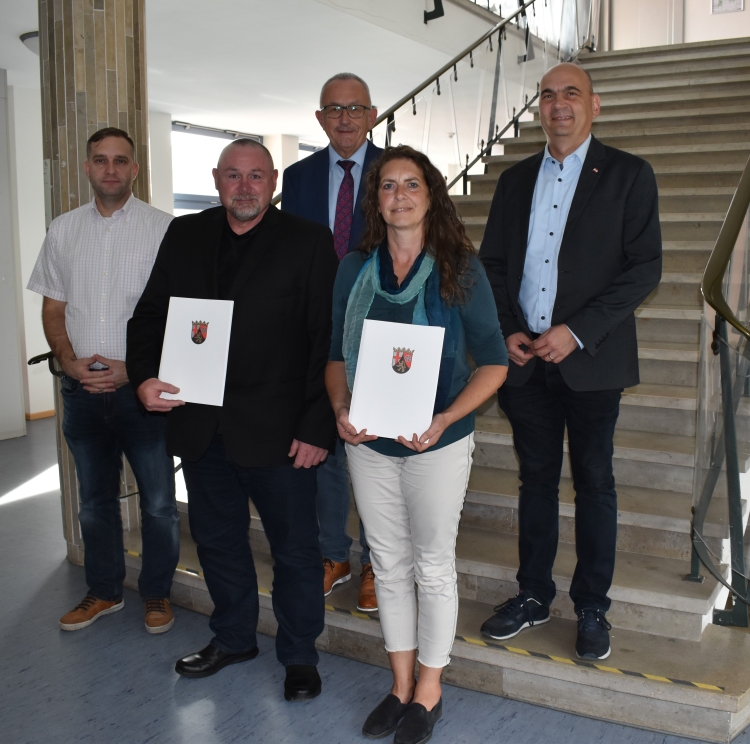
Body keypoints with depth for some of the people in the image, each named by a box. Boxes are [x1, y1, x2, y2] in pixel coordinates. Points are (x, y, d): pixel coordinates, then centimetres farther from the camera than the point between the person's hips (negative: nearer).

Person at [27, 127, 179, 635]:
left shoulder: (163, 229, -5)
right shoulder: (64, 231, 8)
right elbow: (53, 309, 11)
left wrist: (133, 368, -14)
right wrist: (71, 363, -5)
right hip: (82, 387, 4)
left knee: (158, 501, 5)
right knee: (95, 499, 16)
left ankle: (157, 593, 24)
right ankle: (104, 590, 33)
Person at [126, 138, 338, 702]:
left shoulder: (308, 242, -5)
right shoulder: (184, 237, 9)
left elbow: (327, 340, -9)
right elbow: (150, 315, 12)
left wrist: (317, 427, -14)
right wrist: (145, 375, -7)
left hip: (277, 432, -4)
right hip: (200, 425, 5)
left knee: (295, 547, 8)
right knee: (217, 538, 19)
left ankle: (299, 655, 28)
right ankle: (233, 638, 41)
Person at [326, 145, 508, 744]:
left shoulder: (460, 270, -8)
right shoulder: (354, 271, 2)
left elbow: (493, 362, -8)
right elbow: (338, 355, 8)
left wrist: (444, 420, -21)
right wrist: (341, 410, -11)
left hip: (437, 443, -3)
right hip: (369, 443, 3)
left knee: (433, 566, 9)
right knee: (389, 564, 15)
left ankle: (429, 690, 30)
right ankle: (401, 685, 34)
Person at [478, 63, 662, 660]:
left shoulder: (628, 175, -1)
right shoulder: (516, 179, 11)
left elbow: (645, 268, -8)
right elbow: (492, 263, 12)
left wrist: (577, 332, -16)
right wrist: (506, 333, -3)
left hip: (591, 360, -3)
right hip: (524, 358, 4)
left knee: (594, 483, 7)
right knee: (537, 479, 13)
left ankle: (593, 608, 22)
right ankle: (534, 596, 27)